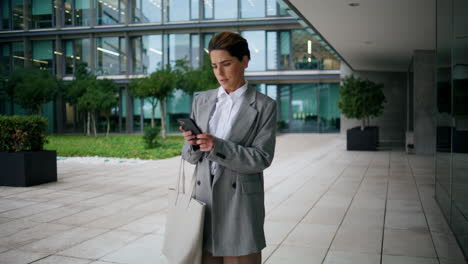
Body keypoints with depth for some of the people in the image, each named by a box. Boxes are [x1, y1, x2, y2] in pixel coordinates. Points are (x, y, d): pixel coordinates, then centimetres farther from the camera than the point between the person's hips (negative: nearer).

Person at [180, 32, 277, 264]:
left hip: (240, 204, -3)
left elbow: (262, 158, -11)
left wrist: (217, 146, -23)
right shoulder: (201, 101, 8)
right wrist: (192, 143, -15)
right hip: (205, 197, 4)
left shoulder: (264, 106, -4)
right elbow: (190, 155, 8)